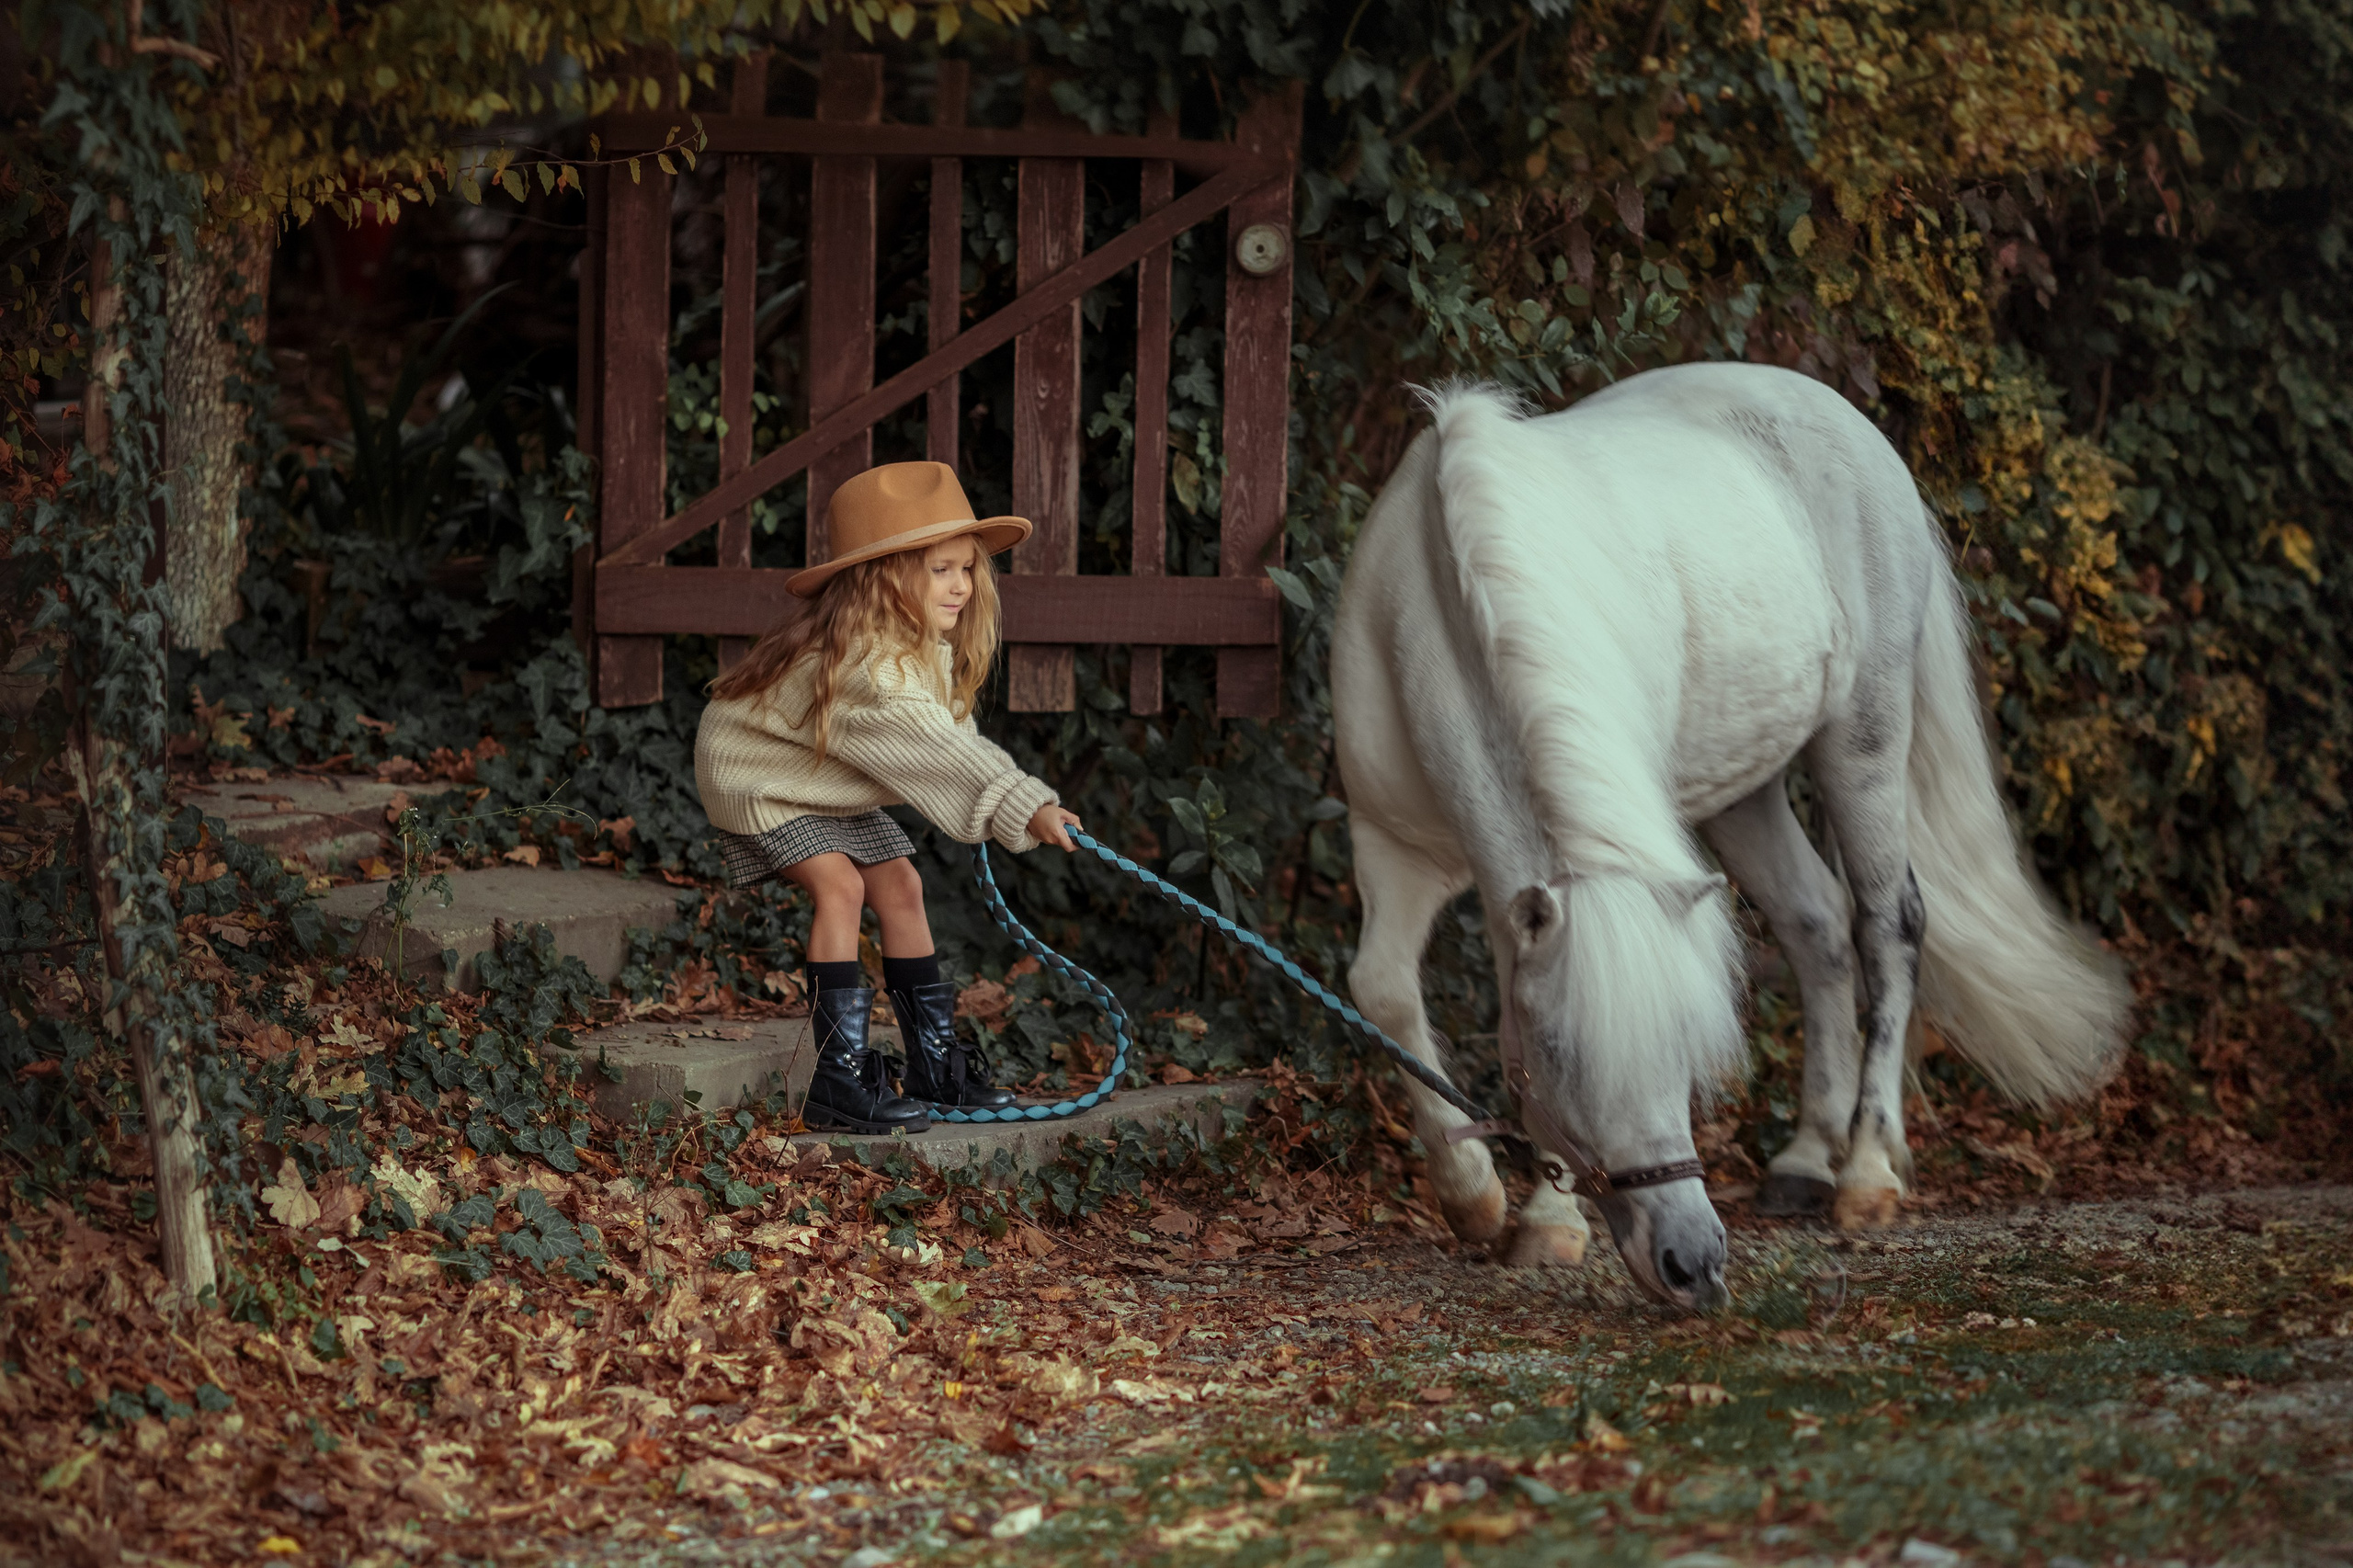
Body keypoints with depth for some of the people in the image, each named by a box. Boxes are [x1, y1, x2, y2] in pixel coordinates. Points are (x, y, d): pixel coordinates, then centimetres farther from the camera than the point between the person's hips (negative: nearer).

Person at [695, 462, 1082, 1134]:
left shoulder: (922, 647, -5)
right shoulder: (862, 665, -38)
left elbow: (952, 736, 1)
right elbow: (940, 750, -44)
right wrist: (1026, 807, -47)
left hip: (830, 786, 10)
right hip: (755, 775, -10)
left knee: (899, 885, 4)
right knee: (838, 884, -23)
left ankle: (935, 1060, 12)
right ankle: (841, 1076, -23)